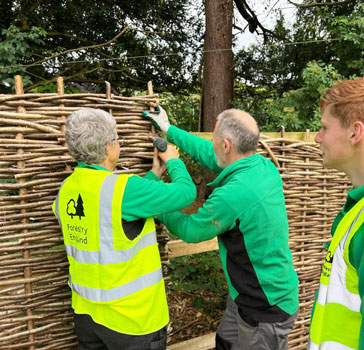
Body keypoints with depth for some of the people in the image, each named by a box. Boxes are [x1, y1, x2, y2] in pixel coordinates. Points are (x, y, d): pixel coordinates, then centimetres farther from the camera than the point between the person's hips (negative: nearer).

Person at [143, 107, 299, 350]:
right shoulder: (265, 166, -7)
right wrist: (169, 130, 17)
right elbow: (212, 155, 8)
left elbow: (189, 230, -14)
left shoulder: (232, 196, -33)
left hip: (266, 311, -8)